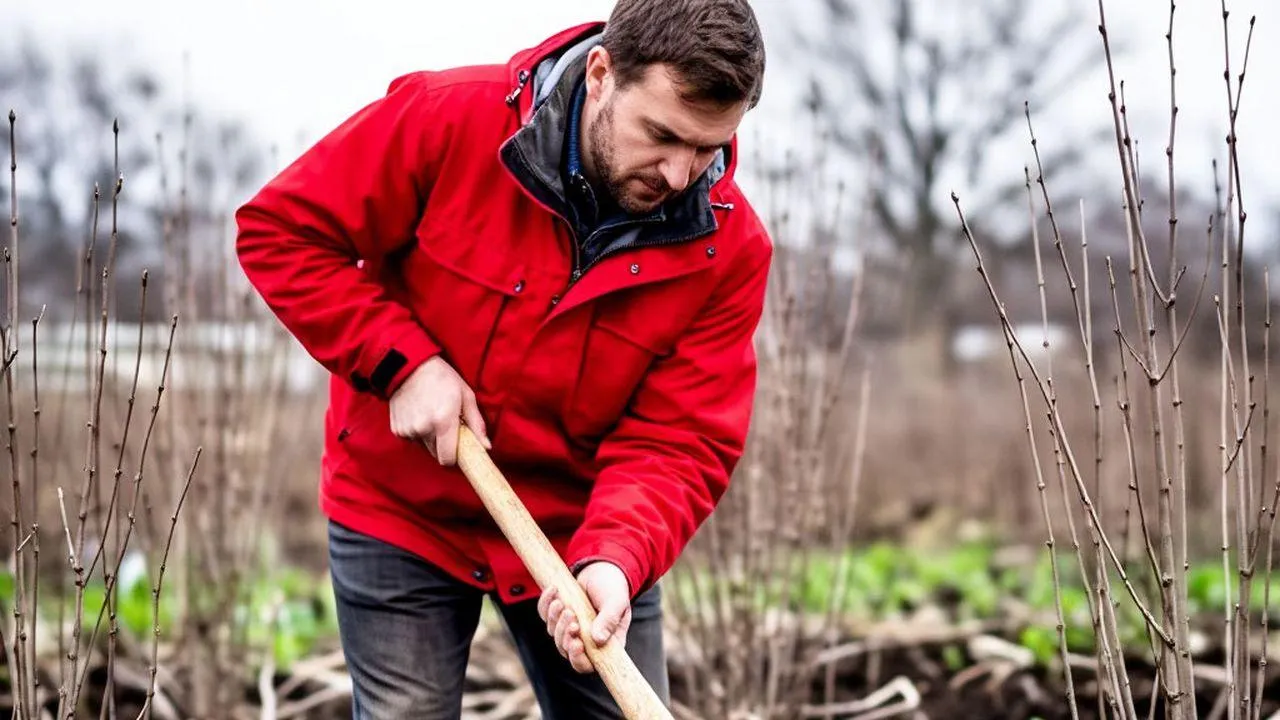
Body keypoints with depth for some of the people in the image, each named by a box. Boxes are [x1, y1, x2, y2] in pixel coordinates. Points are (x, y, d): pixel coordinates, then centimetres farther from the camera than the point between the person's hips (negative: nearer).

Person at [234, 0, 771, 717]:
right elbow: (279, 231, -13)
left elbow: (678, 444, -17)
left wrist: (613, 561, -35)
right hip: (402, 519, -1)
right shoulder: (447, 118, -20)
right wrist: (403, 361, -22)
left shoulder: (730, 248, -15)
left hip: (586, 532, 2)